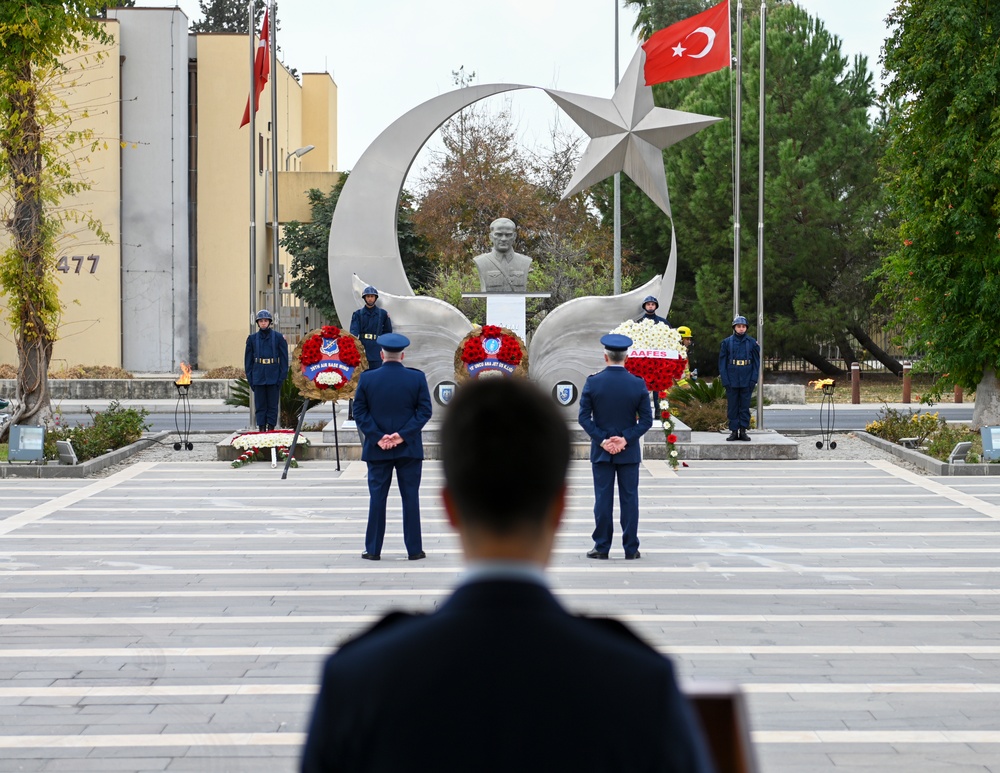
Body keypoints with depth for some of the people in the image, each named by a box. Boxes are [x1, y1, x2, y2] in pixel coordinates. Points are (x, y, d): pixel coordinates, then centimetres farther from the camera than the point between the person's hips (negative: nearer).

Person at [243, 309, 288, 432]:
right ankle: (261, 429, 6)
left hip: (273, 378, -2)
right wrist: (249, 378, 3)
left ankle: (271, 428, 5)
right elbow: (248, 360, 10)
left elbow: (284, 359, 1)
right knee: (260, 405, 3)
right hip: (258, 378, 2)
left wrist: (281, 378, -6)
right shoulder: (252, 338, 7)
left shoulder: (278, 337, 1)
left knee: (272, 405, 2)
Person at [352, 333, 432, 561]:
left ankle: (373, 549, 8)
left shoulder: (367, 378, -2)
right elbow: (424, 411, -6)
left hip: (377, 449, 0)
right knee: (410, 497, 5)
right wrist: (403, 435, -10)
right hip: (409, 448, 0)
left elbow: (359, 412, -4)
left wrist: (378, 437, -7)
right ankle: (414, 549, 7)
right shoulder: (417, 378, -3)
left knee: (377, 498, 6)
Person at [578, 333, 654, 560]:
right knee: (629, 499, 5)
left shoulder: (593, 382, -7)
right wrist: (626, 439, -8)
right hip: (629, 452, 0)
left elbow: (584, 417, -8)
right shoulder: (638, 384, -5)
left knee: (603, 499, 4)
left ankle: (602, 547, 7)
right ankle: (631, 548, 7)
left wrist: (601, 440, -7)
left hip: (601, 451, 0)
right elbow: (646, 420, -6)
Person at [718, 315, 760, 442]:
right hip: (732, 381, 0)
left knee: (745, 406, 3)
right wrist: (725, 380, -5)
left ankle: (743, 430, 8)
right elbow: (722, 362, 3)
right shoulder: (727, 342, 4)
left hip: (747, 380, 0)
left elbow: (756, 362, 6)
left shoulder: (752, 343, 5)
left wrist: (753, 379, -4)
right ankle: (734, 431, 8)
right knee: (732, 406, 3)